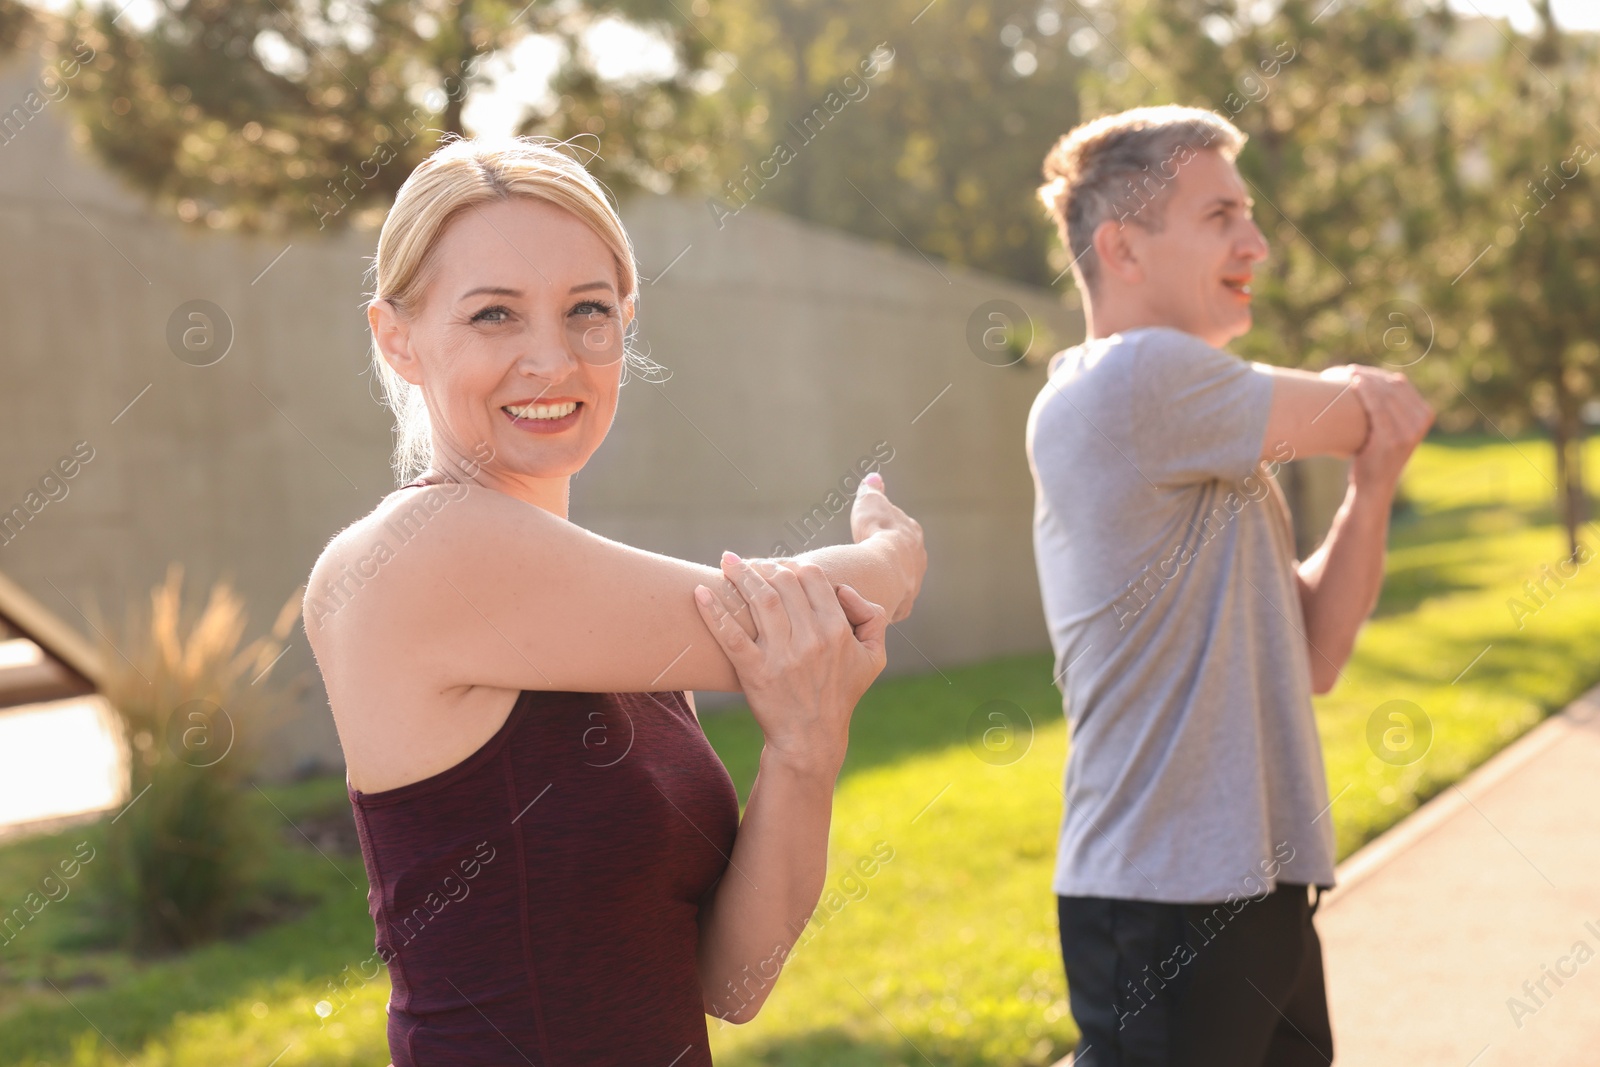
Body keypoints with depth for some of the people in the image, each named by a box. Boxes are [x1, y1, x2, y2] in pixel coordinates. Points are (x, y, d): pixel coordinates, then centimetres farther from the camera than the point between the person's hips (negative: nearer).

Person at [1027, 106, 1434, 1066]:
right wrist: (1369, 413, 15)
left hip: (1261, 893, 9)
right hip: (1168, 905, -9)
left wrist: (1373, 484, -3)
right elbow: (1362, 413, -8)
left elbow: (1312, 660, 10)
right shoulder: (1136, 380, -15)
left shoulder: (1213, 448, 14)